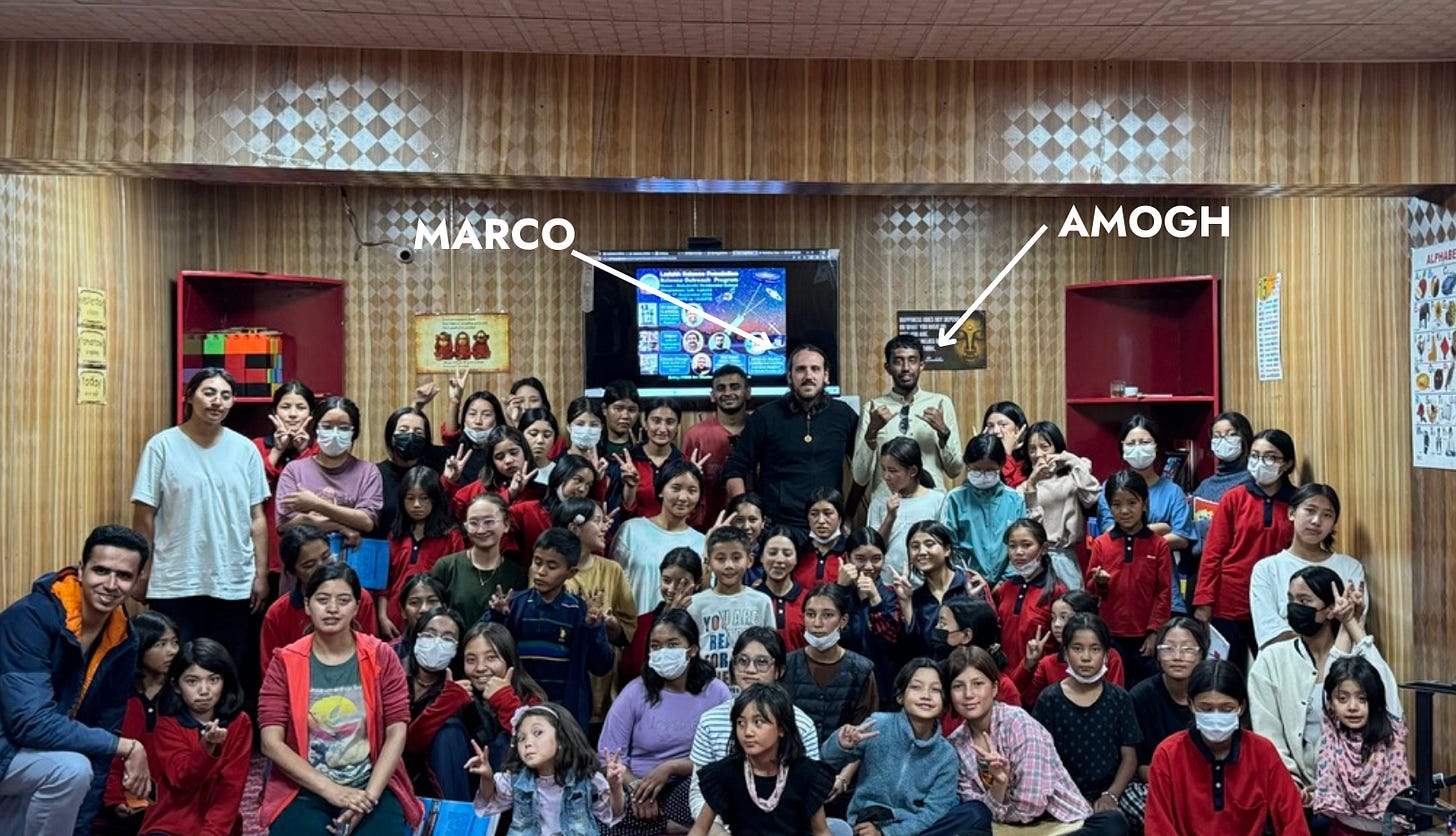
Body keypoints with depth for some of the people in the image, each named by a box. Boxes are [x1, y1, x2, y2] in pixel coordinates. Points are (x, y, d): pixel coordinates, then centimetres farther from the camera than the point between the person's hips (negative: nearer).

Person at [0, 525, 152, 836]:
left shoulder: (121, 641, -4)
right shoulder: (32, 618, -25)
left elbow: (104, 730, 0)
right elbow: (31, 722, -32)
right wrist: (128, 747, -29)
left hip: (31, 754, 8)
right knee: (71, 769, -30)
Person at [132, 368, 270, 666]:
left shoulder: (245, 450, 6)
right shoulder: (162, 446, -2)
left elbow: (256, 518, 7)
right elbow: (144, 516, -1)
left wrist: (261, 573, 3)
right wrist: (142, 575, -3)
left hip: (234, 585, 3)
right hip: (174, 586, -2)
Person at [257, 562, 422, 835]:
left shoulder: (381, 657, 3)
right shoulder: (286, 662, 2)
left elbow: (396, 733, -1)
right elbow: (271, 741, -5)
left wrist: (369, 796, -14)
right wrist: (330, 789, -14)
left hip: (372, 788, 0)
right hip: (304, 793, 0)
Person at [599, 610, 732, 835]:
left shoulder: (716, 693, -2)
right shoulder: (635, 692, 0)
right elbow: (609, 755, -1)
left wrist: (671, 767, -19)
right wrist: (636, 787, -19)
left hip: (691, 787, 0)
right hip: (639, 786, 1)